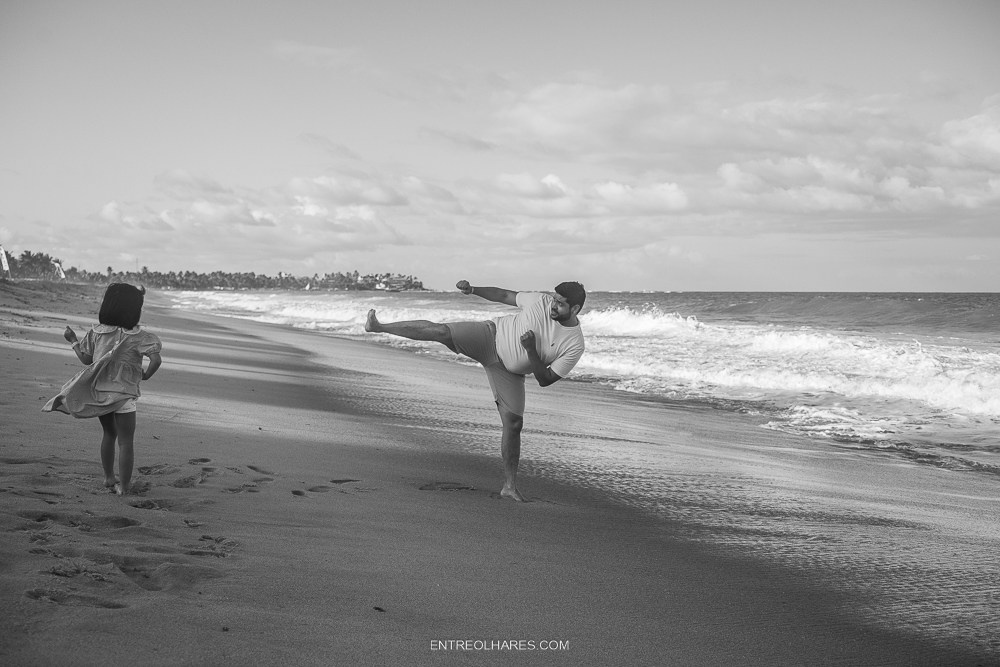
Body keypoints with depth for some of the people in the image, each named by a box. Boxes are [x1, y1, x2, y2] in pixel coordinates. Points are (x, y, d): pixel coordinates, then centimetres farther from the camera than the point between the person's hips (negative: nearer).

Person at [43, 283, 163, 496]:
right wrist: (146, 375, -6)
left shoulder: (96, 332, -1)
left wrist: (73, 340, 19)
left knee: (109, 434, 24)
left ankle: (109, 478, 33)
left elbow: (85, 359, 5)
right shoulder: (138, 336, -13)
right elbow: (156, 360, -24)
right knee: (125, 441, 6)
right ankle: (123, 486, 9)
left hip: (98, 391, 5)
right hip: (122, 395, -5)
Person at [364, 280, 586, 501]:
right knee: (441, 331, -22)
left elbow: (546, 380, -16)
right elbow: (503, 295, 2)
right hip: (491, 336, 0)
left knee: (513, 424, -6)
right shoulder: (541, 301, -15)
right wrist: (472, 290, -9)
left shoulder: (575, 345, -17)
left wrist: (531, 350, -29)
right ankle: (379, 327, -9)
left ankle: (510, 486, 7)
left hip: (510, 372, 1)